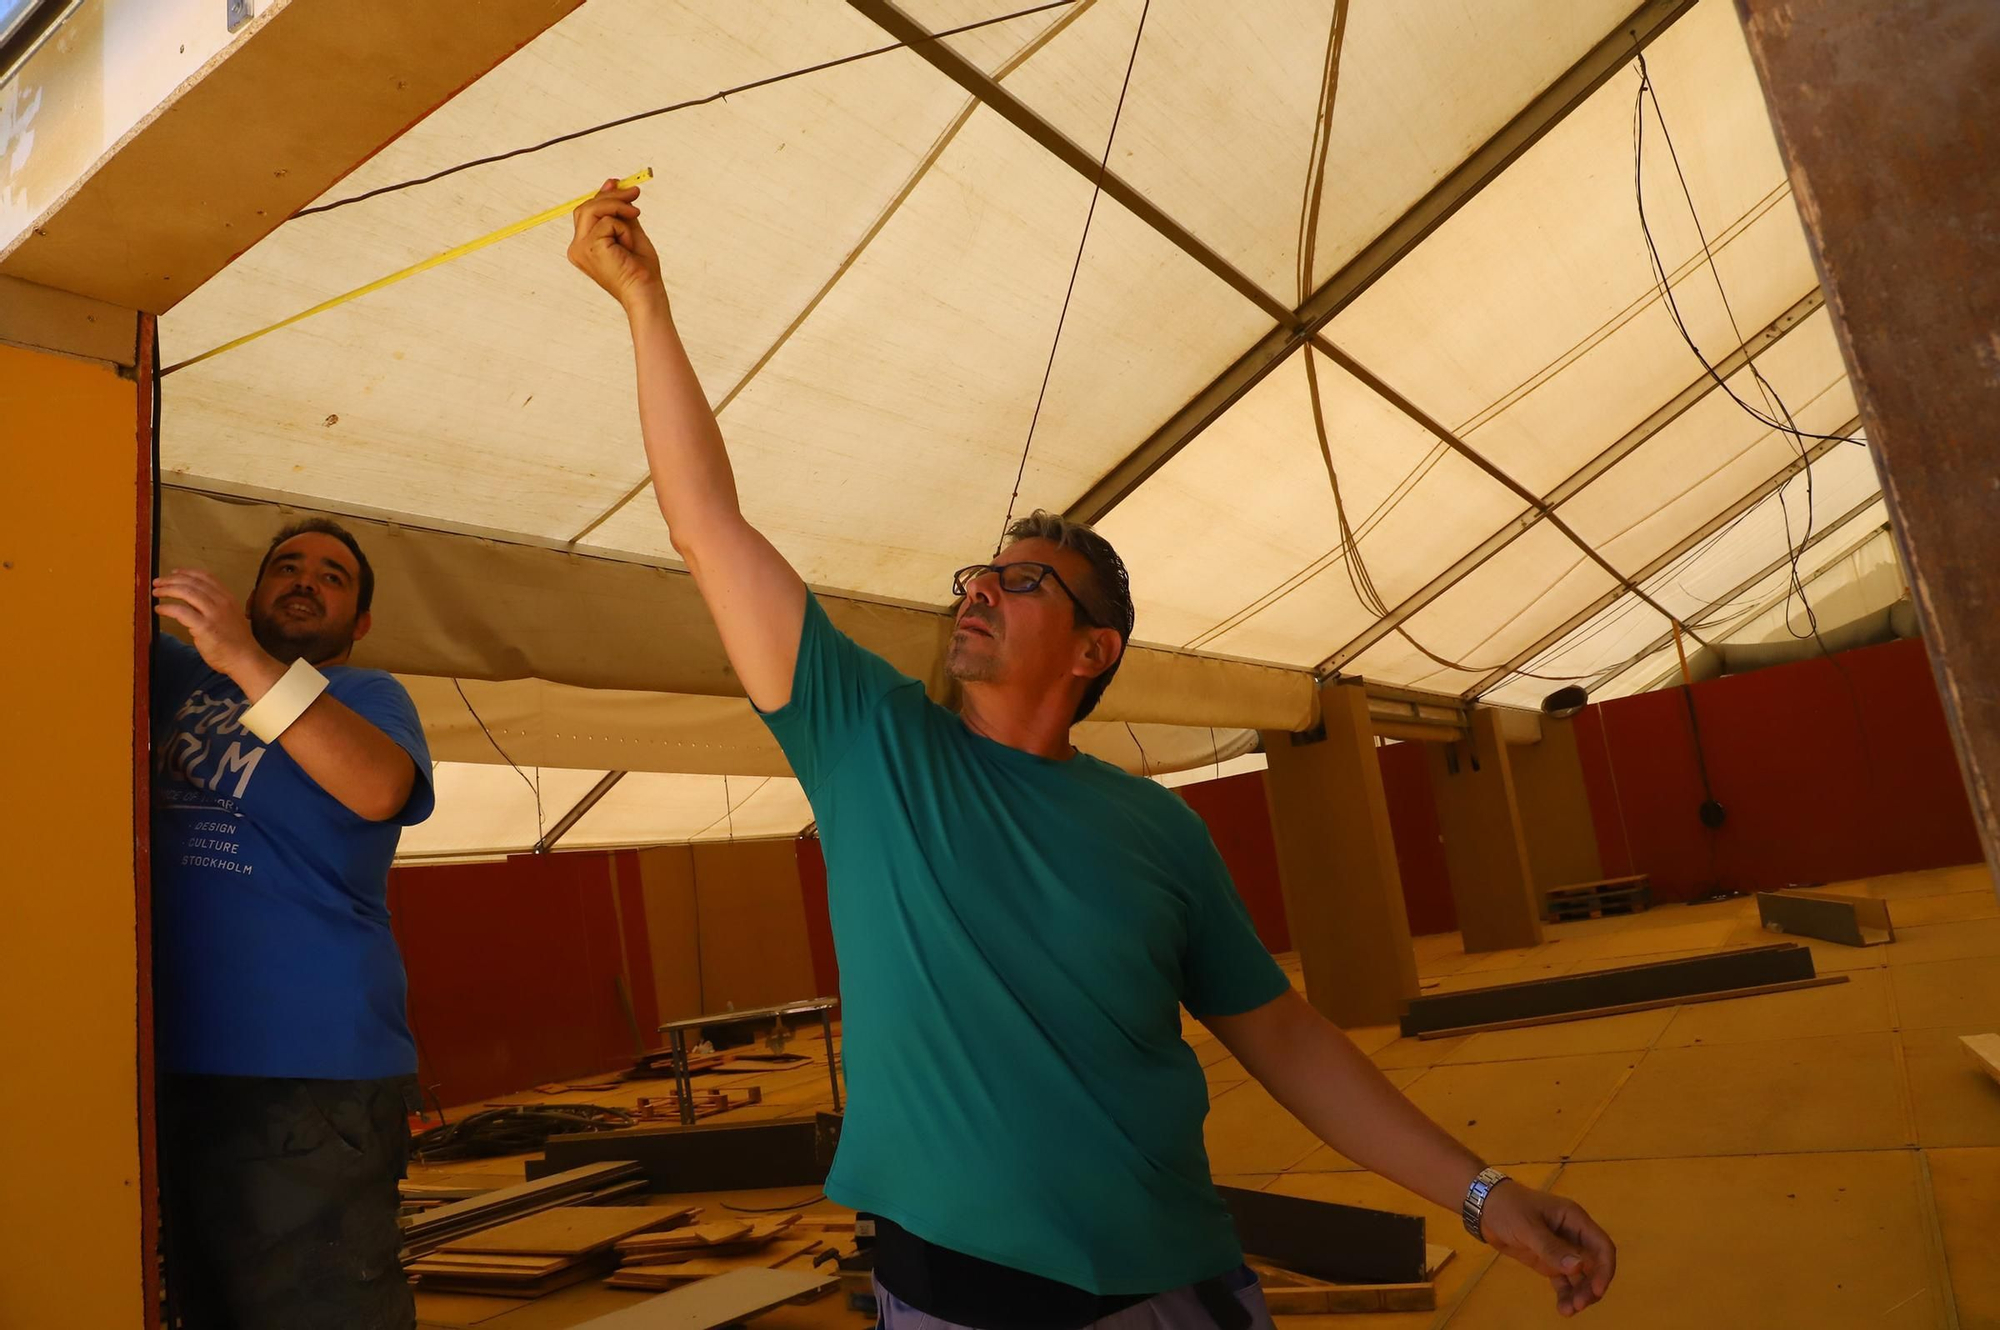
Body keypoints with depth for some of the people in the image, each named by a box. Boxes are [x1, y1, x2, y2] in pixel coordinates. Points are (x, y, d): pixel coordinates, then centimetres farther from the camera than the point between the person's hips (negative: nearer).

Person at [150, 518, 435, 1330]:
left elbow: (379, 789, -20)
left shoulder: (366, 693, 1)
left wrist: (246, 660, -27)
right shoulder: (181, 677, 18)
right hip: (173, 1058, 6)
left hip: (310, 1068, -5)